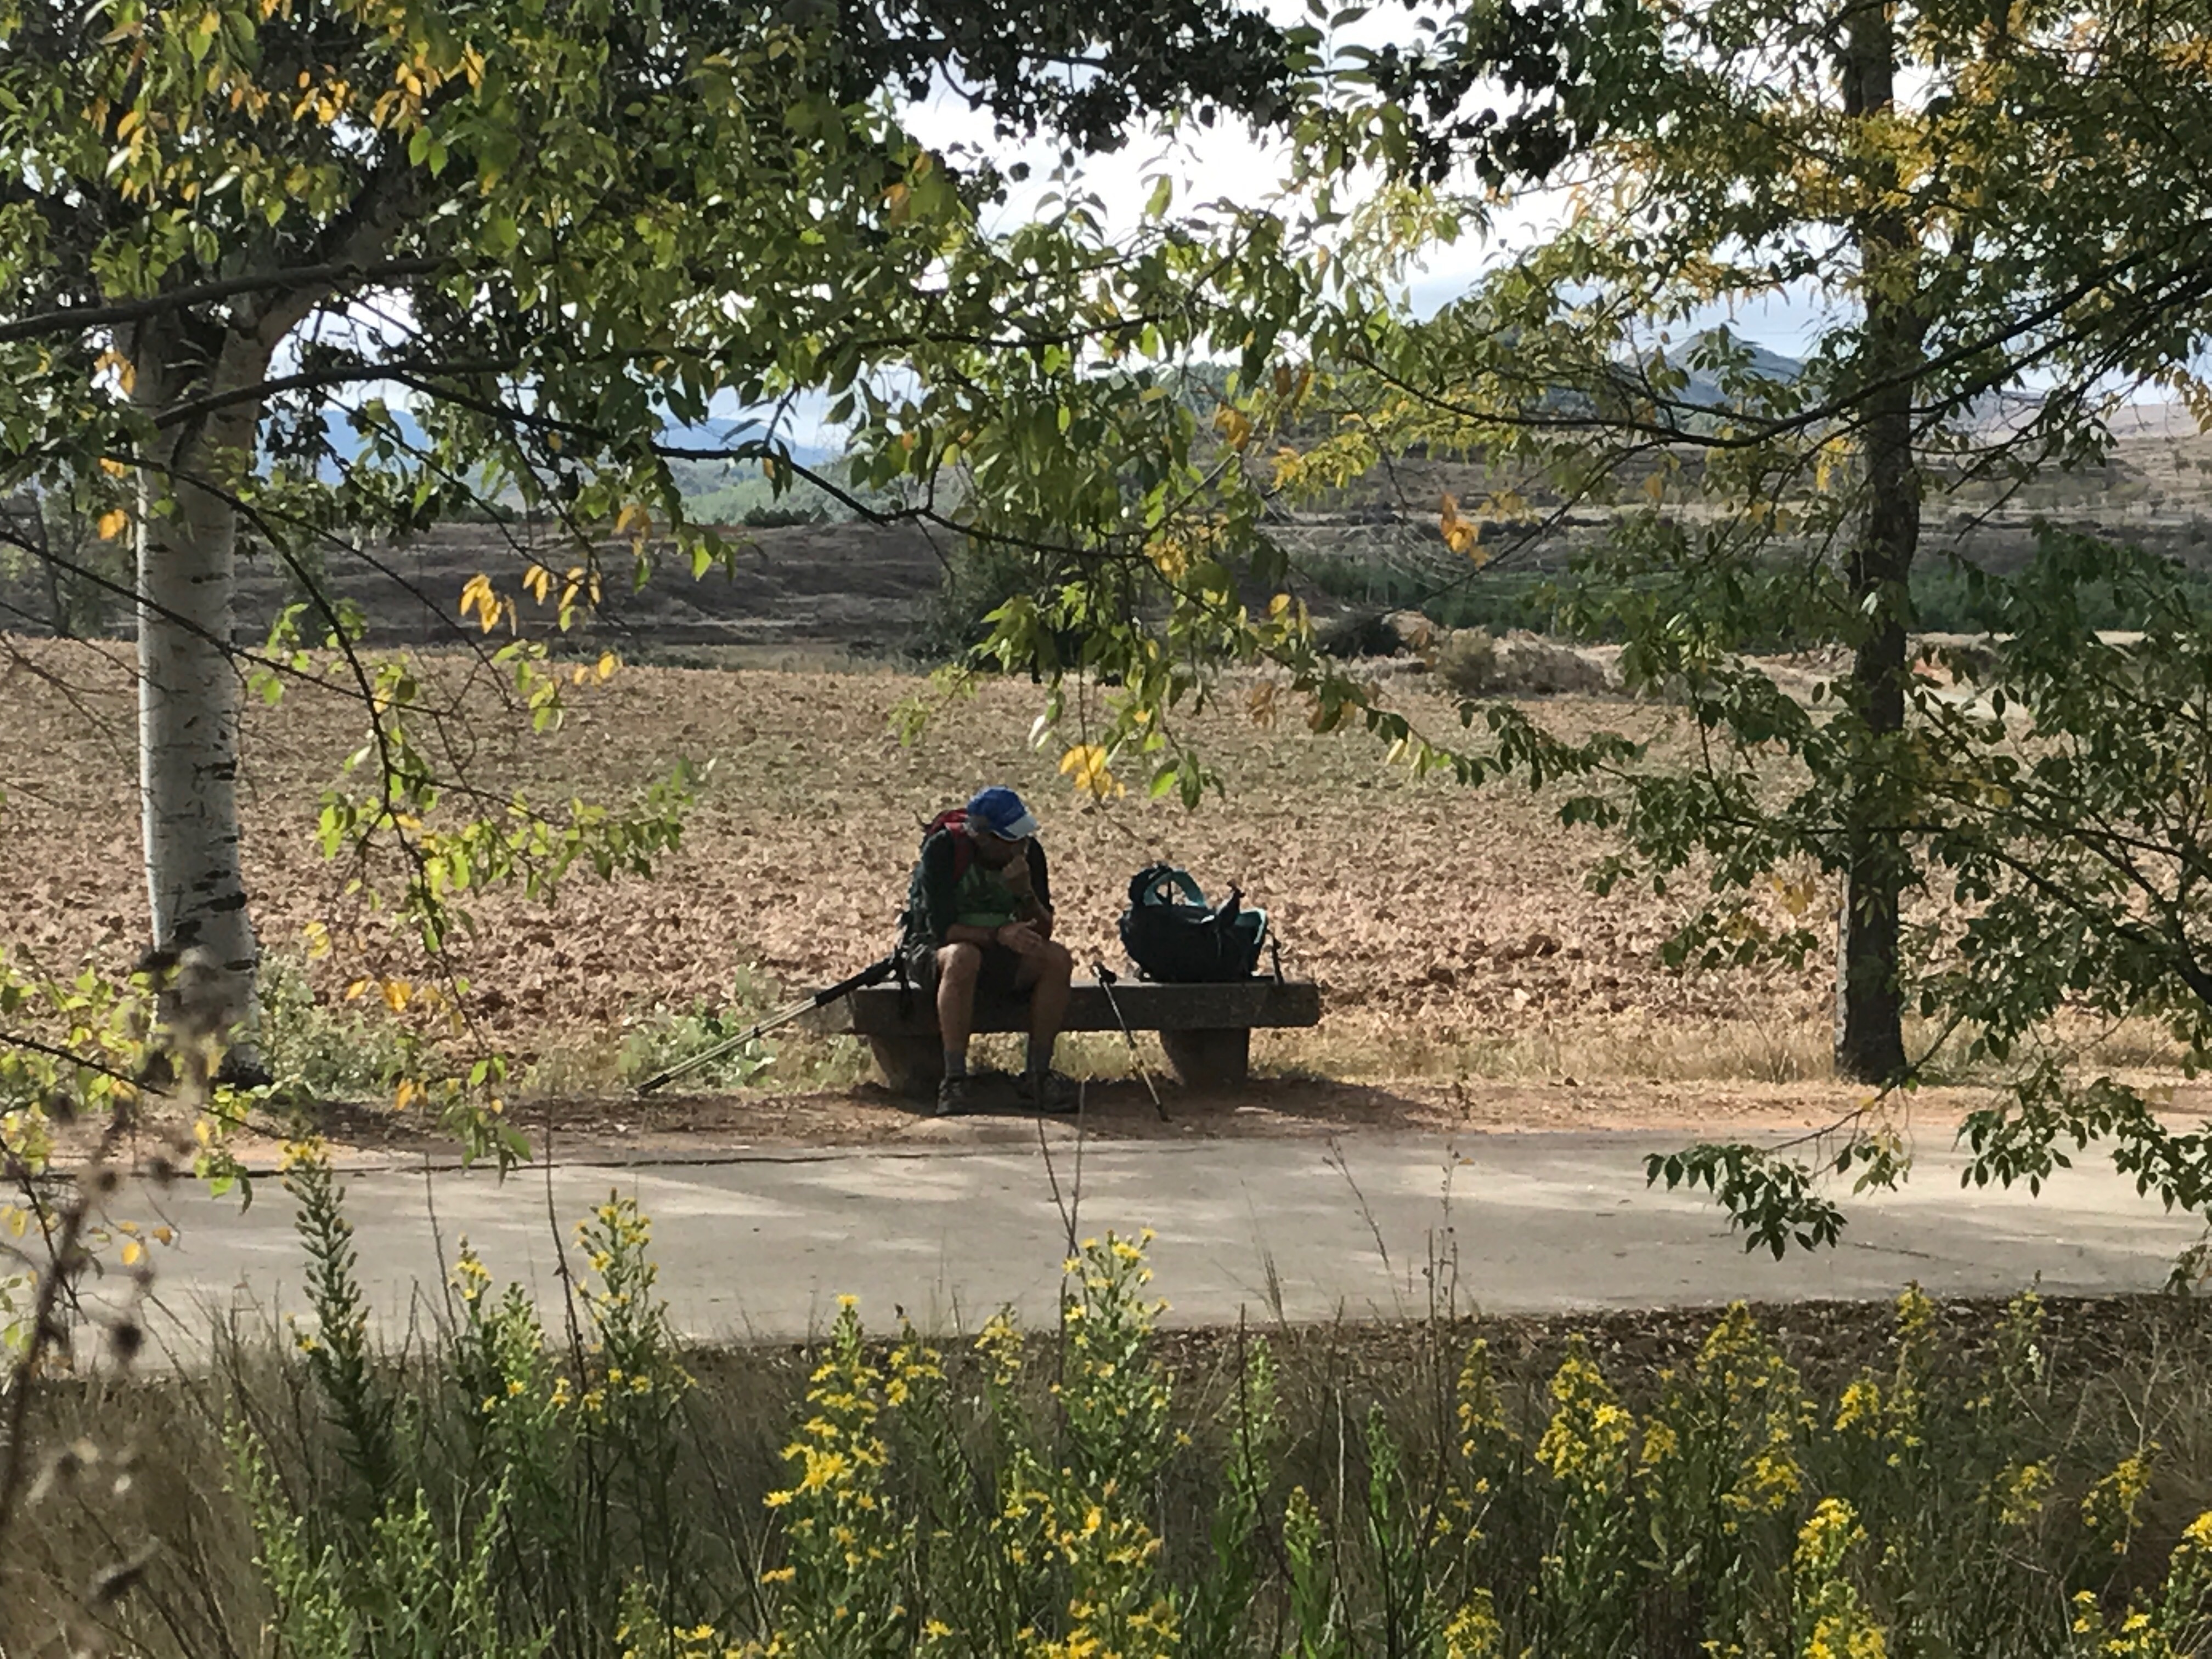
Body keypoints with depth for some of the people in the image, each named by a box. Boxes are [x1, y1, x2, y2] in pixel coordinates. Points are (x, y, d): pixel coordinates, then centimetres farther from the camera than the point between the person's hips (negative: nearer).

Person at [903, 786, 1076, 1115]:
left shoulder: (1029, 852, -7)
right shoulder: (943, 850, -20)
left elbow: (1043, 932, -9)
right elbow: (941, 927, -24)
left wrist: (1026, 893, -29)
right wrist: (999, 935, -37)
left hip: (1000, 952, 5)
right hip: (935, 949, -4)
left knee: (1058, 959, -22)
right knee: (963, 958, -39)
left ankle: (1037, 1074, -18)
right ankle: (954, 1081, -37)